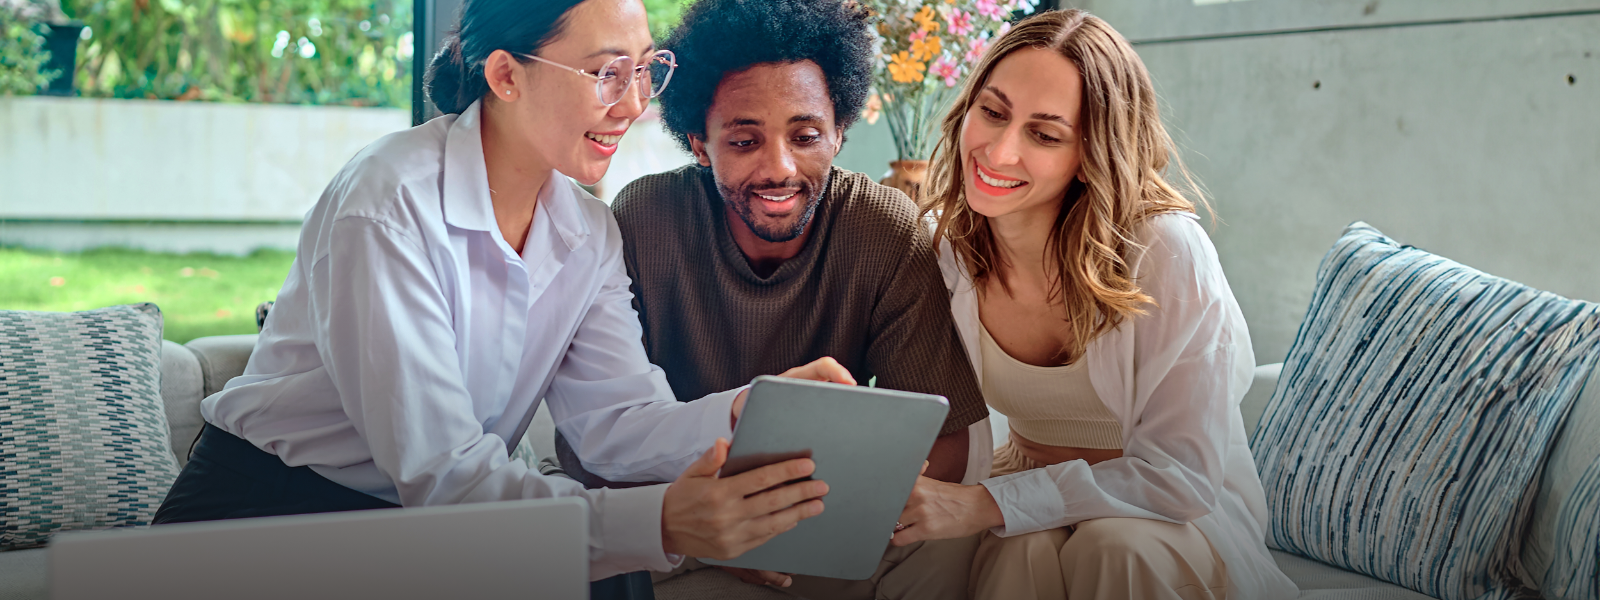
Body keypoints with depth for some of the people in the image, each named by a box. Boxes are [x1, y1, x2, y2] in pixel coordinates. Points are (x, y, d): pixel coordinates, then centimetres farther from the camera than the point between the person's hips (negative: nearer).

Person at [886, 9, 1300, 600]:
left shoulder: (1166, 253, -24)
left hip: (1172, 515, -2)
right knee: (1025, 551, -31)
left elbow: (1180, 474, -23)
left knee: (1115, 544, -34)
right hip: (1032, 492, 2)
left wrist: (985, 504, -31)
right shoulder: (946, 243, -10)